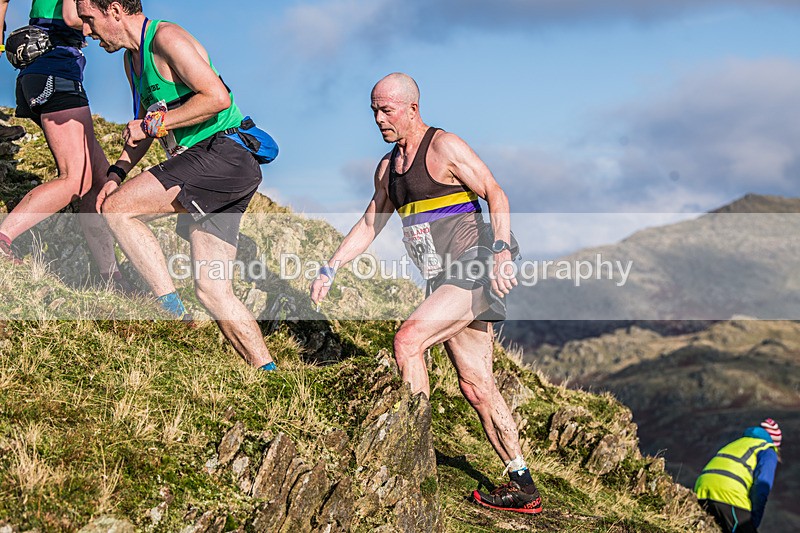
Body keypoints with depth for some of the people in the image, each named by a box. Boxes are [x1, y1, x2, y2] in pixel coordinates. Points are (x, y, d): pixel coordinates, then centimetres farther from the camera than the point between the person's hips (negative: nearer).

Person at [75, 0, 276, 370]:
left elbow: (217, 97, -20)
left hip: (224, 155, -10)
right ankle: (267, 373, 5)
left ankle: (171, 311, -11)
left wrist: (153, 124, -14)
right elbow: (144, 126, 29)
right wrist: (117, 173, 15)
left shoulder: (167, 38, -9)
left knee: (117, 210, -15)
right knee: (212, 291, 4)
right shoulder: (132, 59, 20)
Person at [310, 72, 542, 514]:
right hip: (444, 280, 8)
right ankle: (523, 487, 12)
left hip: (474, 271, -8)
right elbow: (369, 224, 24)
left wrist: (501, 250, -26)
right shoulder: (388, 168, 17)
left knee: (407, 341, -22)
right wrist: (330, 269, 15)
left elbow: (496, 196, -12)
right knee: (476, 387, 6)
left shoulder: (444, 147, -7)